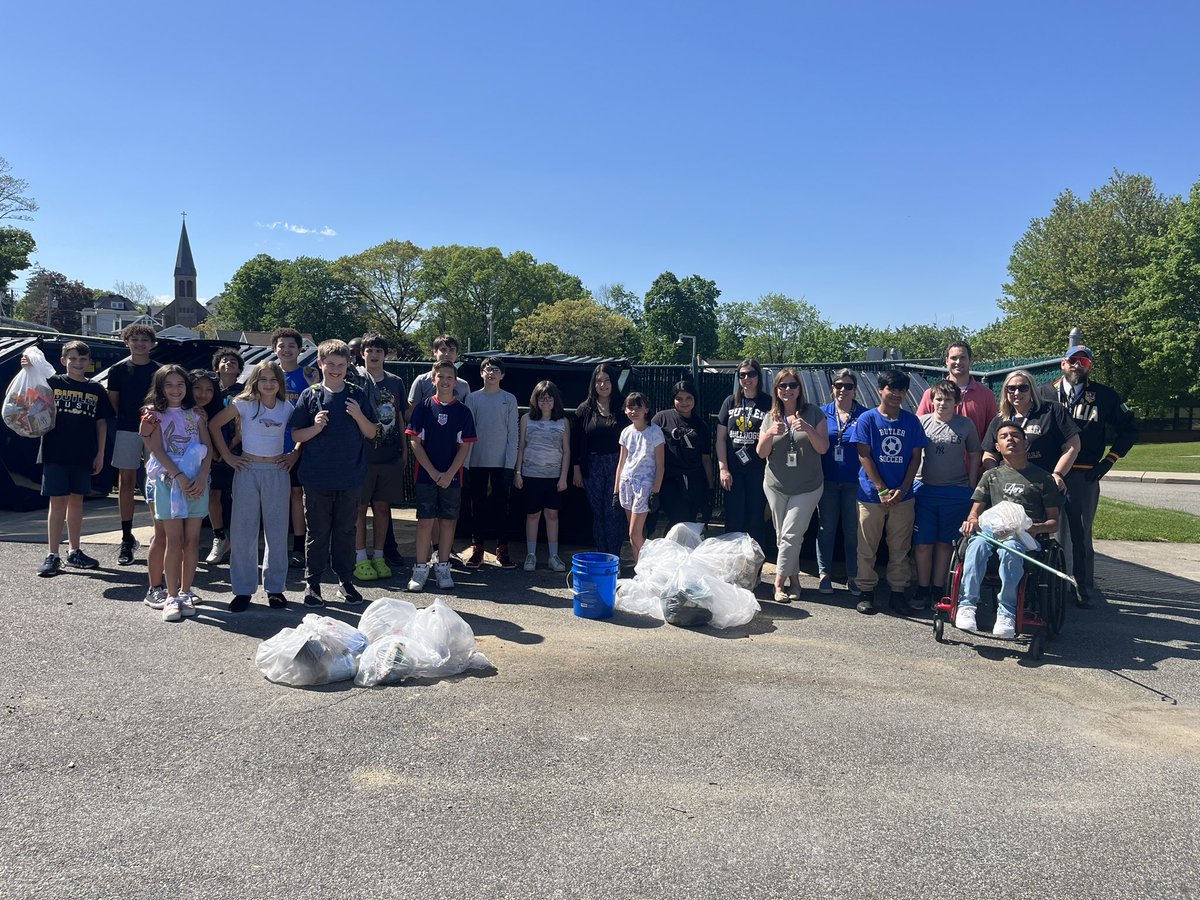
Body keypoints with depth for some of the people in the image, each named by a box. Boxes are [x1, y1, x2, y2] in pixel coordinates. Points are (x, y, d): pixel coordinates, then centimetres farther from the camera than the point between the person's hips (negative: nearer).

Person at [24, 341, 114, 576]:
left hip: (83, 456, 3)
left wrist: (100, 453, 6)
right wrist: (28, 370, -17)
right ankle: (52, 555, 2)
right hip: (55, 453, -3)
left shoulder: (96, 390, 7)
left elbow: (101, 422, 10)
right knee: (58, 502, -3)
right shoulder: (52, 383, 1)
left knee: (76, 501, 11)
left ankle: (74, 552, 21)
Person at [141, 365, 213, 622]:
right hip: (169, 481, -3)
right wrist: (180, 477, -16)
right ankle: (172, 598, 1)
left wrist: (202, 476, -9)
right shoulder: (156, 414, 3)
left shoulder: (196, 414, 12)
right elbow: (157, 449, -6)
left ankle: (185, 593, 14)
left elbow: (207, 448, 6)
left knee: (192, 541, 4)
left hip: (197, 482, 3)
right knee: (174, 541, -4)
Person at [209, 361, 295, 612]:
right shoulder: (244, 404, -1)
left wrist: (294, 456, 2)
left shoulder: (287, 408, 5)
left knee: (277, 532, 5)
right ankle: (243, 590, 10)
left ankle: (275, 587, 16)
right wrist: (227, 456, -1)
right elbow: (214, 425, 2)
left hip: (277, 472, 2)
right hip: (248, 470, -1)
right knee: (244, 531, 1)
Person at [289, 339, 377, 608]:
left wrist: (358, 416, -11)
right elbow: (296, 435, 3)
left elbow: (371, 433, 7)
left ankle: (346, 580, 21)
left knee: (346, 530, 10)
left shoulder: (358, 395, 6)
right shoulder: (310, 395, 1)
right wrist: (315, 428, -16)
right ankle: (313, 583, 15)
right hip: (317, 476, -1)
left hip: (350, 477, 1)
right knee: (317, 531, 5)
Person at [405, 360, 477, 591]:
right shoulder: (423, 409, 1)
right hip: (426, 475, -1)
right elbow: (416, 443, -2)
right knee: (425, 521, 0)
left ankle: (443, 568, 15)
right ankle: (421, 568, 7)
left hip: (452, 477, 1)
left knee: (448, 521, 5)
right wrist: (433, 472, -10)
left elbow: (465, 446, 0)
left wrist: (449, 474, -10)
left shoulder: (463, 412, 3)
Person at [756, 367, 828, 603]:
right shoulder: (770, 417, 4)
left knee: (791, 535, -8)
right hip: (776, 486, 3)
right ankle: (794, 579, 18)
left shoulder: (813, 413, -4)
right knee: (782, 536, 6)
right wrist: (770, 434, -18)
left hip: (807, 488, -3)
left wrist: (808, 430, -25)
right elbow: (762, 453, 1)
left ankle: (779, 581, 3)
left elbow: (823, 448, -7)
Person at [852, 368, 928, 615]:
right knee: (867, 548, 4)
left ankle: (898, 592, 18)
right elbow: (864, 456, -6)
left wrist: (902, 489, -6)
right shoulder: (868, 419, -2)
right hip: (871, 493, -2)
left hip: (902, 495, 2)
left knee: (900, 548, 7)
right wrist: (882, 490, -11)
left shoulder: (911, 421, 5)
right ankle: (867, 592, 14)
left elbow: (916, 456, 6)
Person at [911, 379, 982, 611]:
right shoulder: (922, 422, 3)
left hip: (956, 492, 0)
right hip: (925, 489, 0)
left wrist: (971, 488, 5)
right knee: (922, 544, 0)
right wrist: (910, 483, 4)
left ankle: (938, 590, 19)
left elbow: (974, 456, 10)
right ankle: (922, 592, 12)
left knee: (945, 544, 7)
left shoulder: (966, 425, 3)